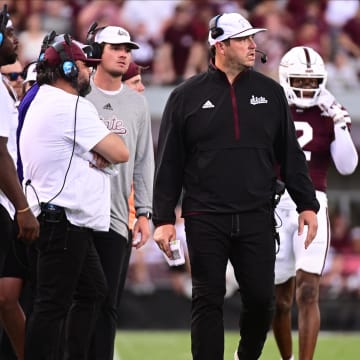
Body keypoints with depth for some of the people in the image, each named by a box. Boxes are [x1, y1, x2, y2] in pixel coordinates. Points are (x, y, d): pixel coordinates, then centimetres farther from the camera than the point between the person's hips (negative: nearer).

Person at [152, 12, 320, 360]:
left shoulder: (269, 93, 7)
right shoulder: (187, 96, 1)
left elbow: (290, 155, 11)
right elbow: (169, 164, 2)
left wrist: (306, 204, 6)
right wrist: (163, 219, -2)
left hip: (257, 218, 2)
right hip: (206, 220, -2)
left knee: (261, 299, 3)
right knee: (208, 301, 2)